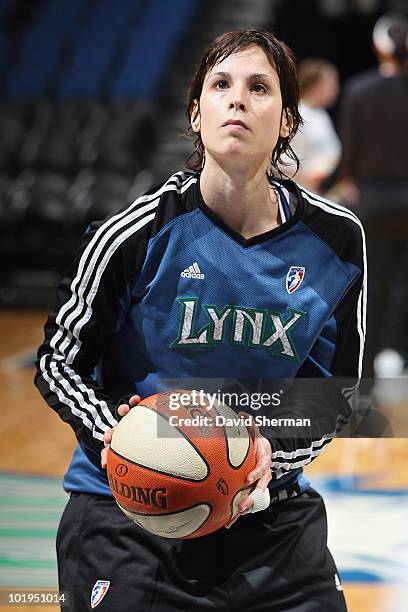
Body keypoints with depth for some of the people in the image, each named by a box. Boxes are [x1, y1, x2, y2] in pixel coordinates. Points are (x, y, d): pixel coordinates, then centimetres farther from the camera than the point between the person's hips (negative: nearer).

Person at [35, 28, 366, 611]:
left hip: (269, 510, 3)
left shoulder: (334, 239, -2)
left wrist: (273, 449, -16)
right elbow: (58, 361, -3)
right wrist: (117, 433, -22)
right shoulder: (138, 233, -12)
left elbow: (333, 388, 4)